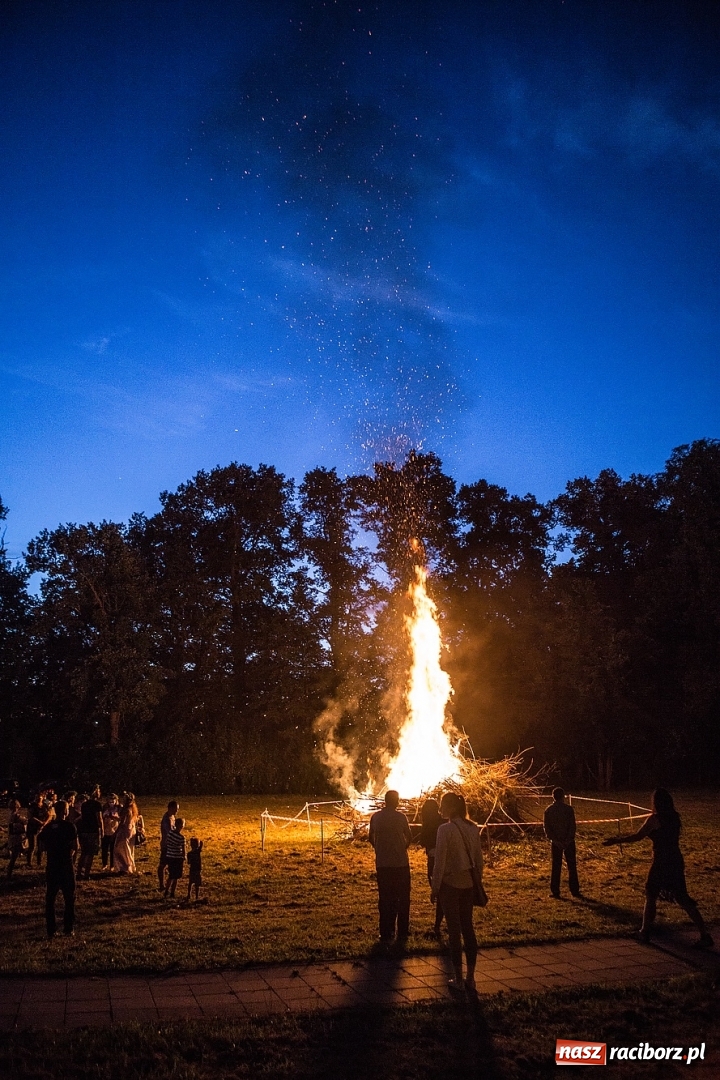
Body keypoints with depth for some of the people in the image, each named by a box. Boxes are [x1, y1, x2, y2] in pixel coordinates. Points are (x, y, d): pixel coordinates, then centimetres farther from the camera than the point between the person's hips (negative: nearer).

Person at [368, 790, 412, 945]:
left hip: (382, 864, 3)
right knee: (402, 899, 10)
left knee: (385, 899, 10)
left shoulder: (376, 817, 0)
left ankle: (386, 934, 12)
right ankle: (402, 934, 13)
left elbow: (371, 838, 8)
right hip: (401, 863, -2)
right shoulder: (400, 816, -9)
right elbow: (409, 837, -1)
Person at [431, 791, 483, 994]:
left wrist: (435, 887, -6)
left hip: (450, 884, -5)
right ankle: (470, 978, 19)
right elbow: (479, 859, 7)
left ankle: (458, 980, 11)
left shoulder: (445, 829, -16)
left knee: (454, 930, 4)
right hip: (468, 884, 5)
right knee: (468, 928, 13)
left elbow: (440, 861, -15)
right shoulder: (473, 828, 2)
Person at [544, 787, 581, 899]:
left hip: (555, 842, 1)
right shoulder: (569, 809, -7)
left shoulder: (548, 810, 0)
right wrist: (568, 840, -10)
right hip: (569, 842, -1)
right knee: (572, 866, 9)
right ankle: (575, 890, 10)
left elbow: (546, 827, -4)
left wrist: (555, 840, -7)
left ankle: (555, 892, 4)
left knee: (555, 867, 6)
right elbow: (573, 826, -11)